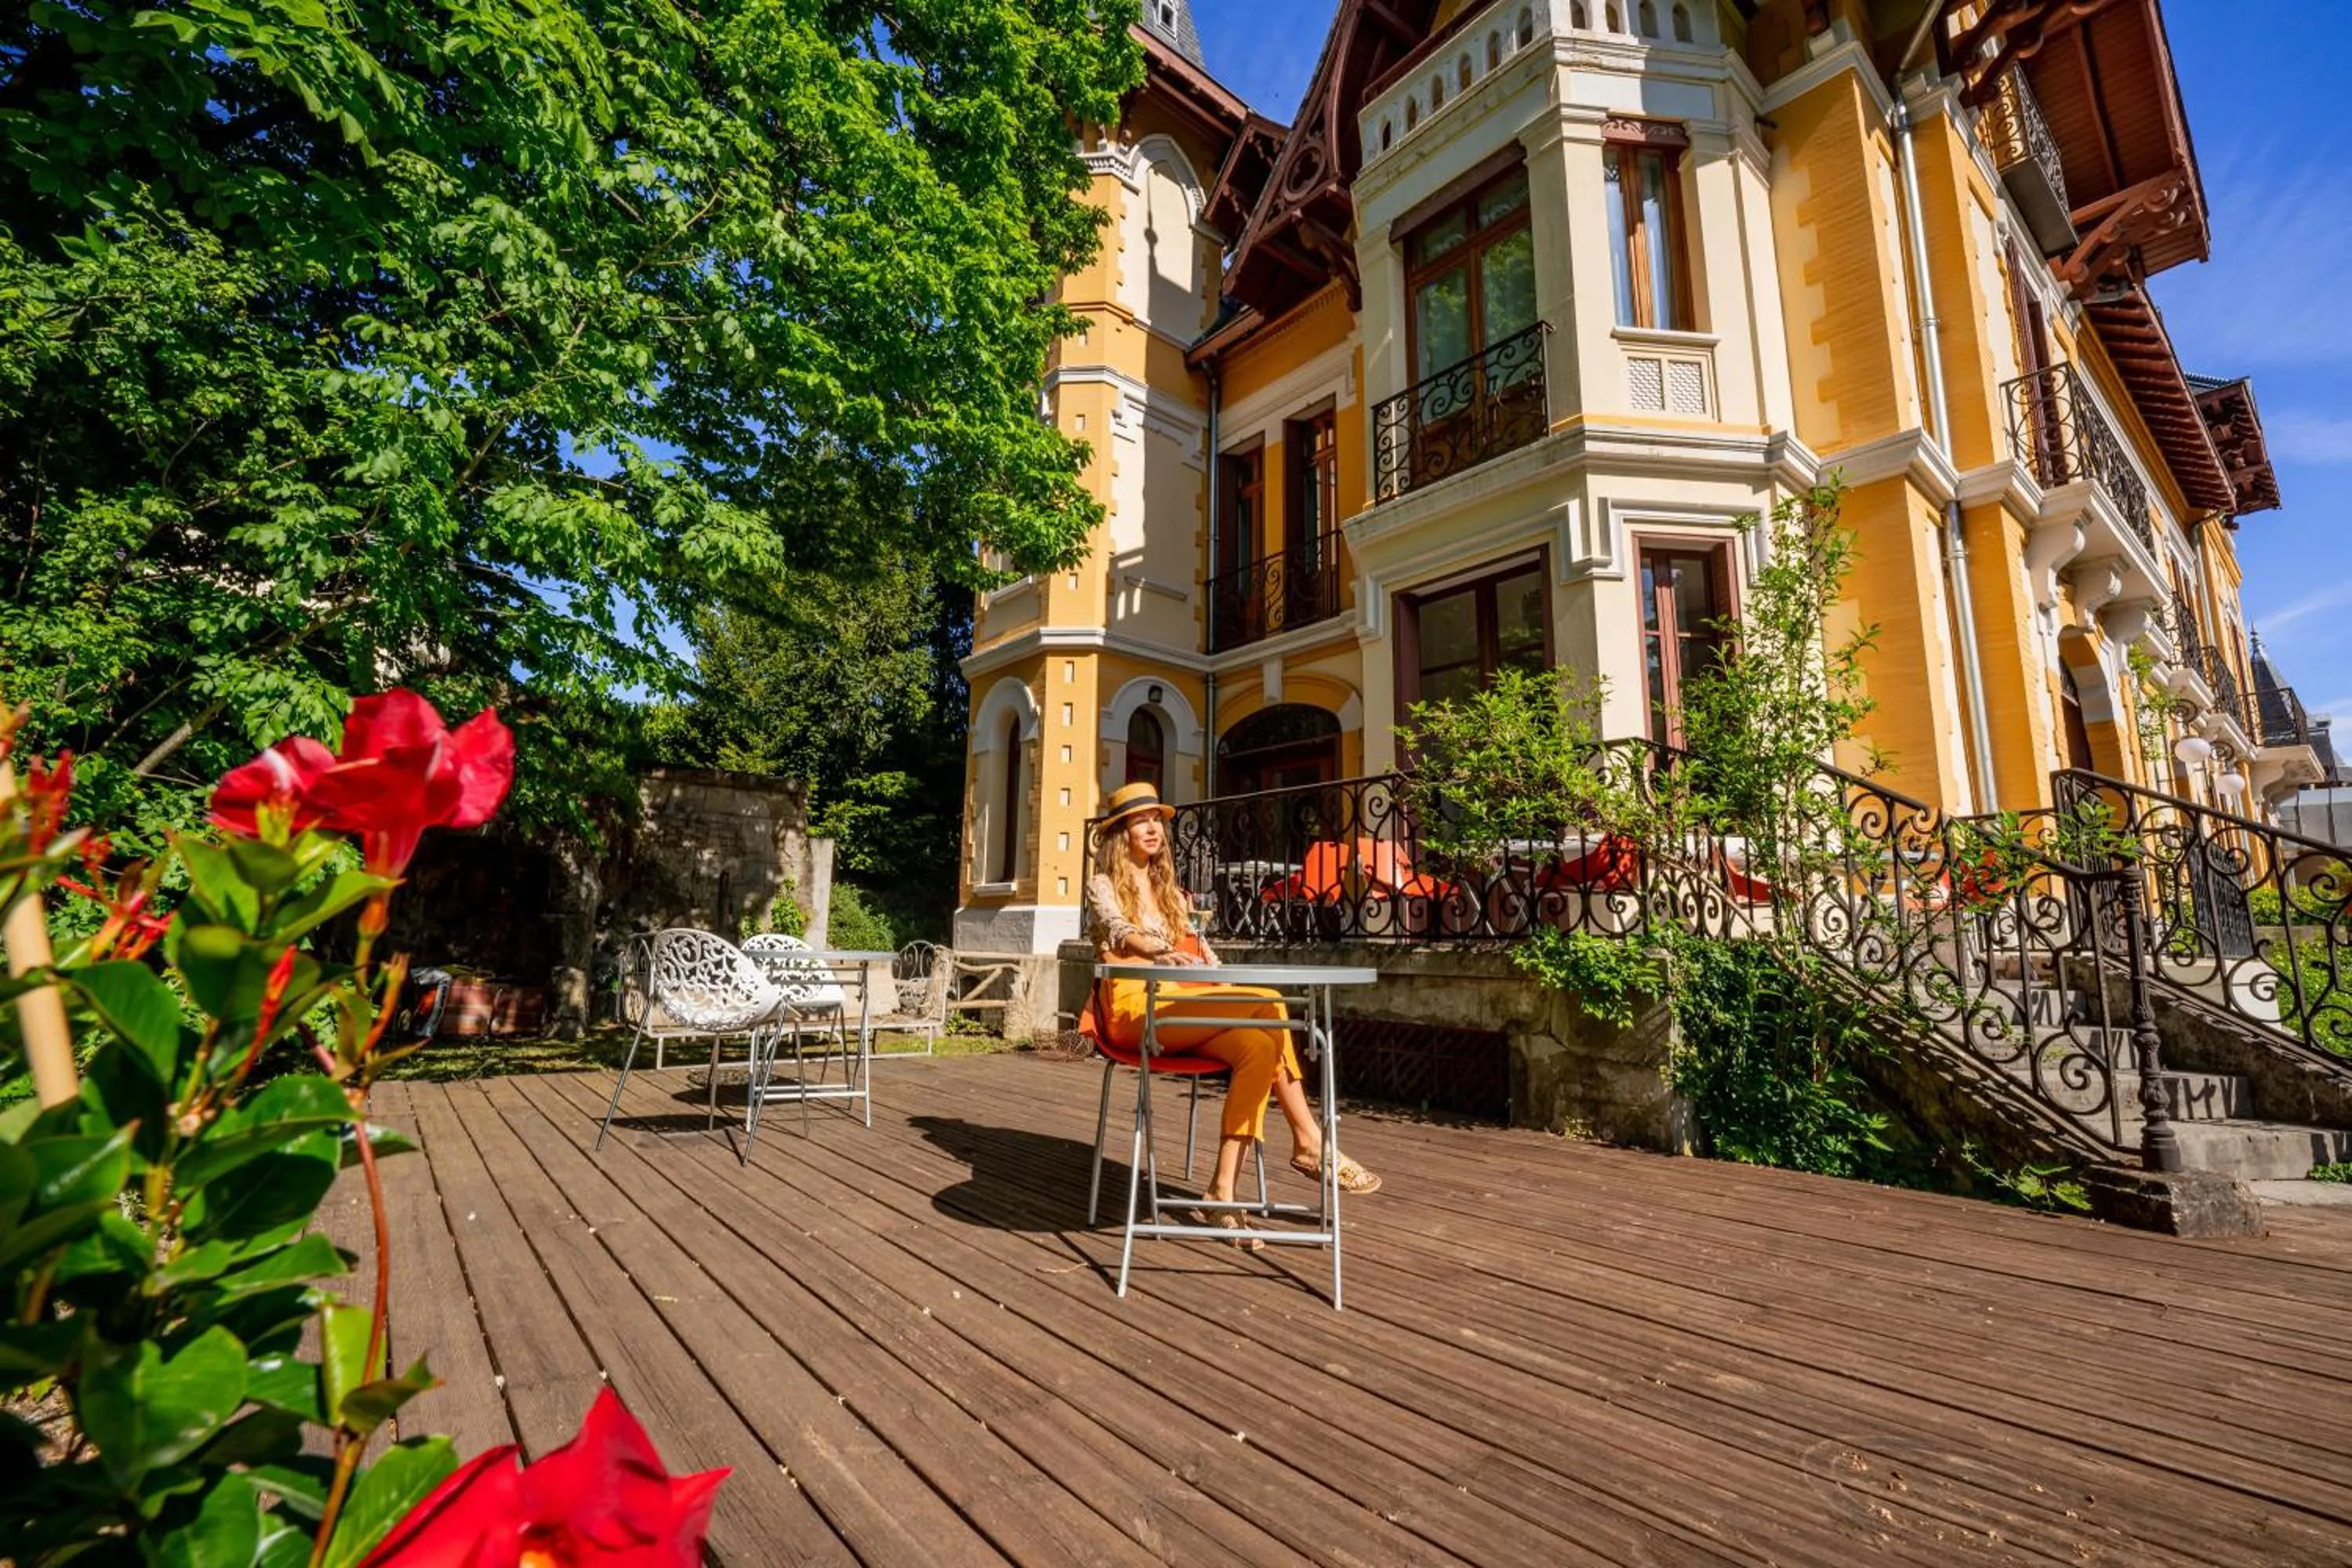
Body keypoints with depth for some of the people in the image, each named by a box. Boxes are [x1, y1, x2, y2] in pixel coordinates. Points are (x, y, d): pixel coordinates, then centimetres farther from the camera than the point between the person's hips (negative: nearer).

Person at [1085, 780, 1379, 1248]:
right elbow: (1119, 932, -14)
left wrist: (1232, 988, -1)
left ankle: (1224, 1192, -25)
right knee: (1268, 1004, -25)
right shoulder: (1103, 886, 7)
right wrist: (1162, 950, -35)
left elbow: (1200, 951, 20)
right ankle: (1309, 1145, -17)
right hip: (1136, 1006, -6)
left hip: (1184, 1007, 6)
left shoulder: (1170, 890, 26)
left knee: (1257, 1044, -25)